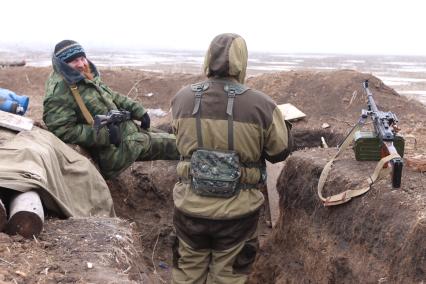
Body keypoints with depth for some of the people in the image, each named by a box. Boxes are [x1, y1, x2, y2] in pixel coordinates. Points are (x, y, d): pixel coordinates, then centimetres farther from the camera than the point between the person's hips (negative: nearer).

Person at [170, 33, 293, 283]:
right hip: (237, 213, -2)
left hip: (190, 209, 2)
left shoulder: (181, 99, -8)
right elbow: (281, 151, -2)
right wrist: (280, 121, 17)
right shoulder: (261, 105, -16)